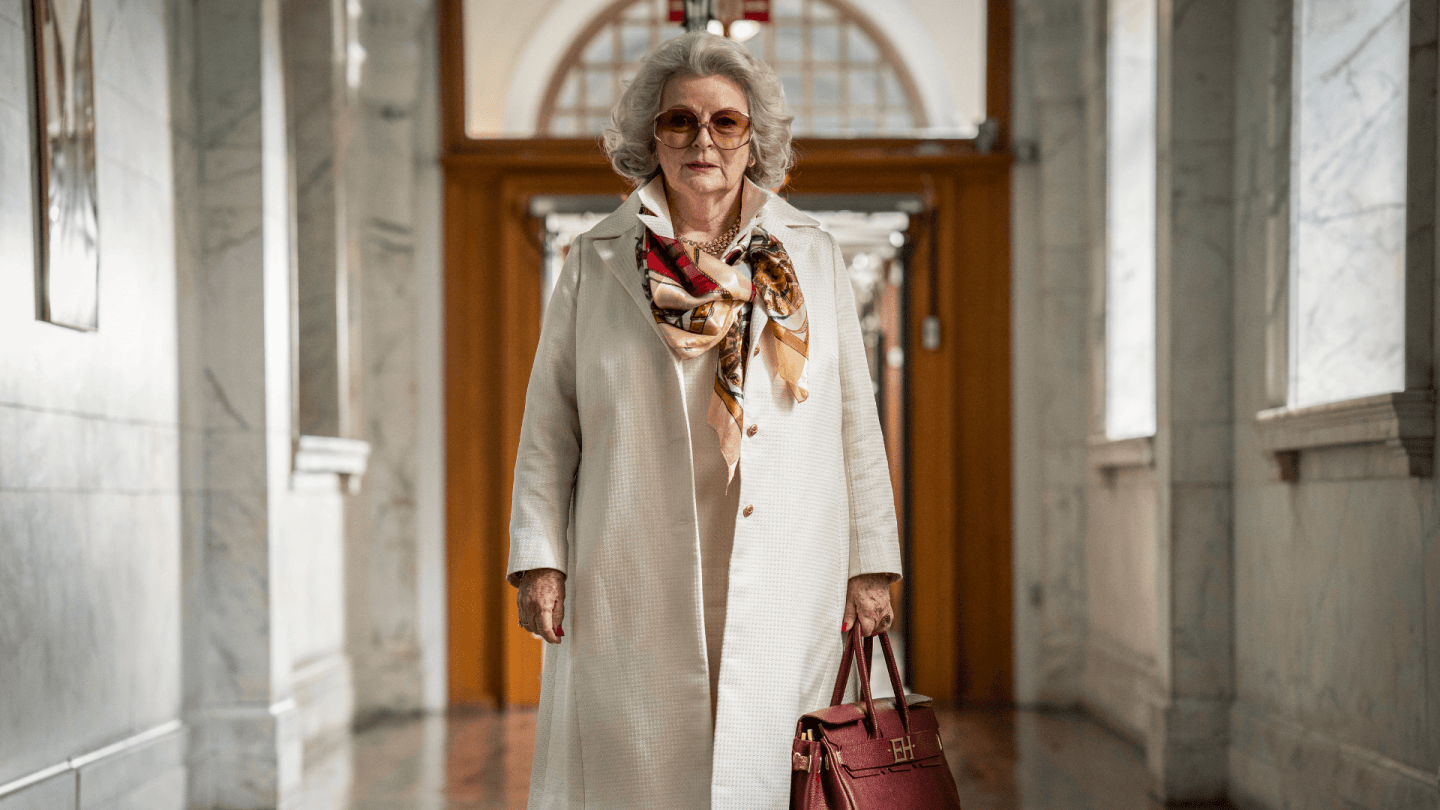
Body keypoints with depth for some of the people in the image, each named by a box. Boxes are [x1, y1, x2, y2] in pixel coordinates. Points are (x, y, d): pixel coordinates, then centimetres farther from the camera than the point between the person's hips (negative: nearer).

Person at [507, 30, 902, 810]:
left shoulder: (812, 258, 11)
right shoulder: (597, 263, 7)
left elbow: (855, 418, 11)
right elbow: (549, 424, 7)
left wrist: (870, 564, 7)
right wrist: (539, 561, -1)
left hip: (782, 586, 1)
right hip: (633, 587, -1)